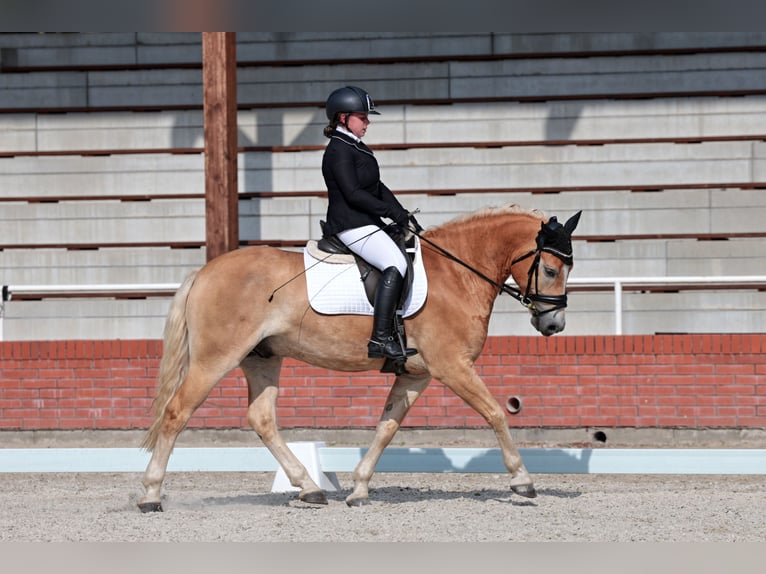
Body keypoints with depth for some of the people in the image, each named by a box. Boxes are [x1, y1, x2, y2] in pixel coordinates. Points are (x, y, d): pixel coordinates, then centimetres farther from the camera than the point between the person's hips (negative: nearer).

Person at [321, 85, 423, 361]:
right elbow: (354, 194, -20)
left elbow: (378, 188, 21)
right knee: (396, 264, -27)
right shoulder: (339, 151, -11)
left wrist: (404, 215, 9)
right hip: (351, 225, -11)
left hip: (367, 224, 11)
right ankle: (381, 339, -32)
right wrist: (394, 213, -19)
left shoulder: (358, 149, 21)